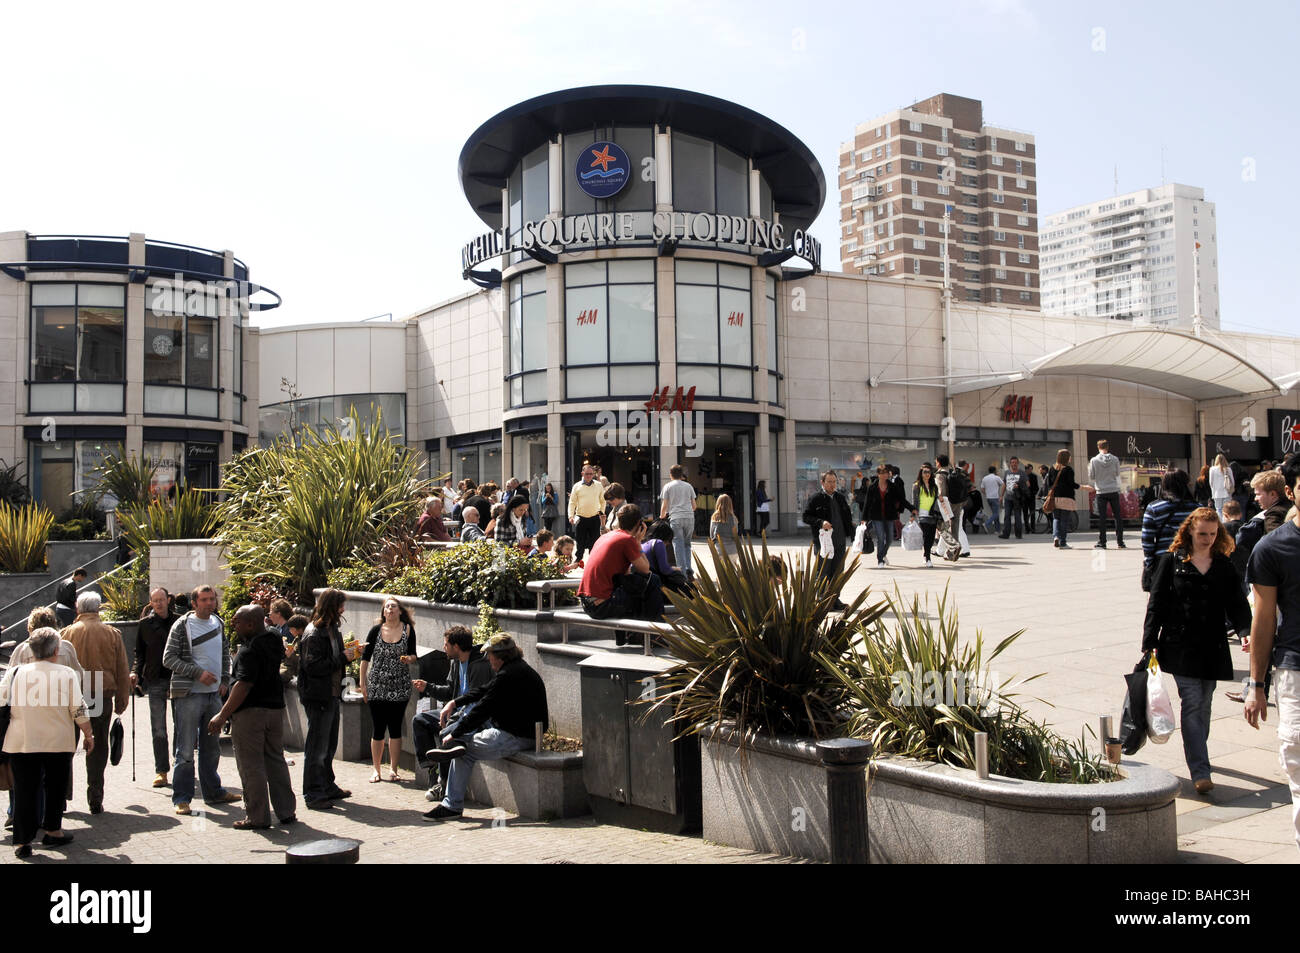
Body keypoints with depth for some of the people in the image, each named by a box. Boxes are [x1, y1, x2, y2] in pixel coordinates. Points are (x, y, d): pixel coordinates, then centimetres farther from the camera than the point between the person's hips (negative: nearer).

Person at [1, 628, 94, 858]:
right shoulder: (67, 674, -5)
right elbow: (79, 710, -4)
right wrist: (88, 735, 7)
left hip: (21, 743, 1)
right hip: (59, 743, -1)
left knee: (25, 791, 7)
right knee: (56, 787, 15)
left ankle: (22, 841, 7)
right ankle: (53, 831, 24)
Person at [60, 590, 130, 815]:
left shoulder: (68, 633, 0)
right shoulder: (112, 634, 2)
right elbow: (123, 672, 4)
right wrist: (121, 701, 11)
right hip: (102, 696, 0)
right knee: (98, 749, 8)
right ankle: (95, 800, 8)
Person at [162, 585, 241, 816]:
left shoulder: (218, 624, 10)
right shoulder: (182, 625, -8)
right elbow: (168, 659, -12)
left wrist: (225, 680, 8)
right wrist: (198, 673, -19)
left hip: (214, 694, 6)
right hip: (189, 695, -6)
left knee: (212, 747, 15)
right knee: (186, 750, -4)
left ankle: (213, 791, 27)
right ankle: (181, 798, 4)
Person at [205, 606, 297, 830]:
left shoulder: (250, 651, -19)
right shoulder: (274, 637, 5)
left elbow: (243, 686, -25)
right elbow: (266, 627, 30)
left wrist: (223, 715, -23)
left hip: (250, 712, -8)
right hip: (275, 708, 8)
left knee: (251, 767, 1)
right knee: (276, 761, 16)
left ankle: (258, 818, 5)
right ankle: (287, 812, 19)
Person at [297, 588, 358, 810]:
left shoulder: (332, 630, 13)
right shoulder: (313, 633, -16)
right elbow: (313, 667, -24)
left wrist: (347, 654, 0)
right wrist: (343, 658, -19)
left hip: (332, 695, 10)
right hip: (318, 697, -10)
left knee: (329, 745, 19)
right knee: (316, 748, -3)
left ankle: (328, 787, 31)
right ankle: (313, 794, 4)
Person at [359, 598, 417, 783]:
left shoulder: (408, 629, 3)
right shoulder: (376, 630, 2)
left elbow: (413, 655, 9)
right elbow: (366, 657, 6)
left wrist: (408, 658, -14)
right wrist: (362, 683, 3)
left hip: (400, 687, 0)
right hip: (377, 687, 0)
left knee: (395, 728, 3)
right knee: (377, 729, 2)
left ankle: (393, 769, 14)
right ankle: (377, 770, 15)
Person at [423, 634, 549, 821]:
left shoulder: (507, 676, -20)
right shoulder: (519, 668, 13)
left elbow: (483, 709, -18)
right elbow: (484, 691, 21)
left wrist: (454, 734, -8)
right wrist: (454, 702, 12)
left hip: (516, 738, -11)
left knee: (465, 752, -2)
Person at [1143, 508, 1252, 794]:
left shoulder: (1223, 565, 8)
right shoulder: (1171, 561, 0)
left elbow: (1236, 603, 6)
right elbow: (1156, 603, -1)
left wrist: (1246, 631, -13)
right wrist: (1149, 643, -5)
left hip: (1212, 648, 3)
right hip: (1180, 646, -3)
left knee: (1204, 704, 11)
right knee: (1192, 703, -10)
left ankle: (1197, 754, 30)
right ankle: (1199, 771, -12)